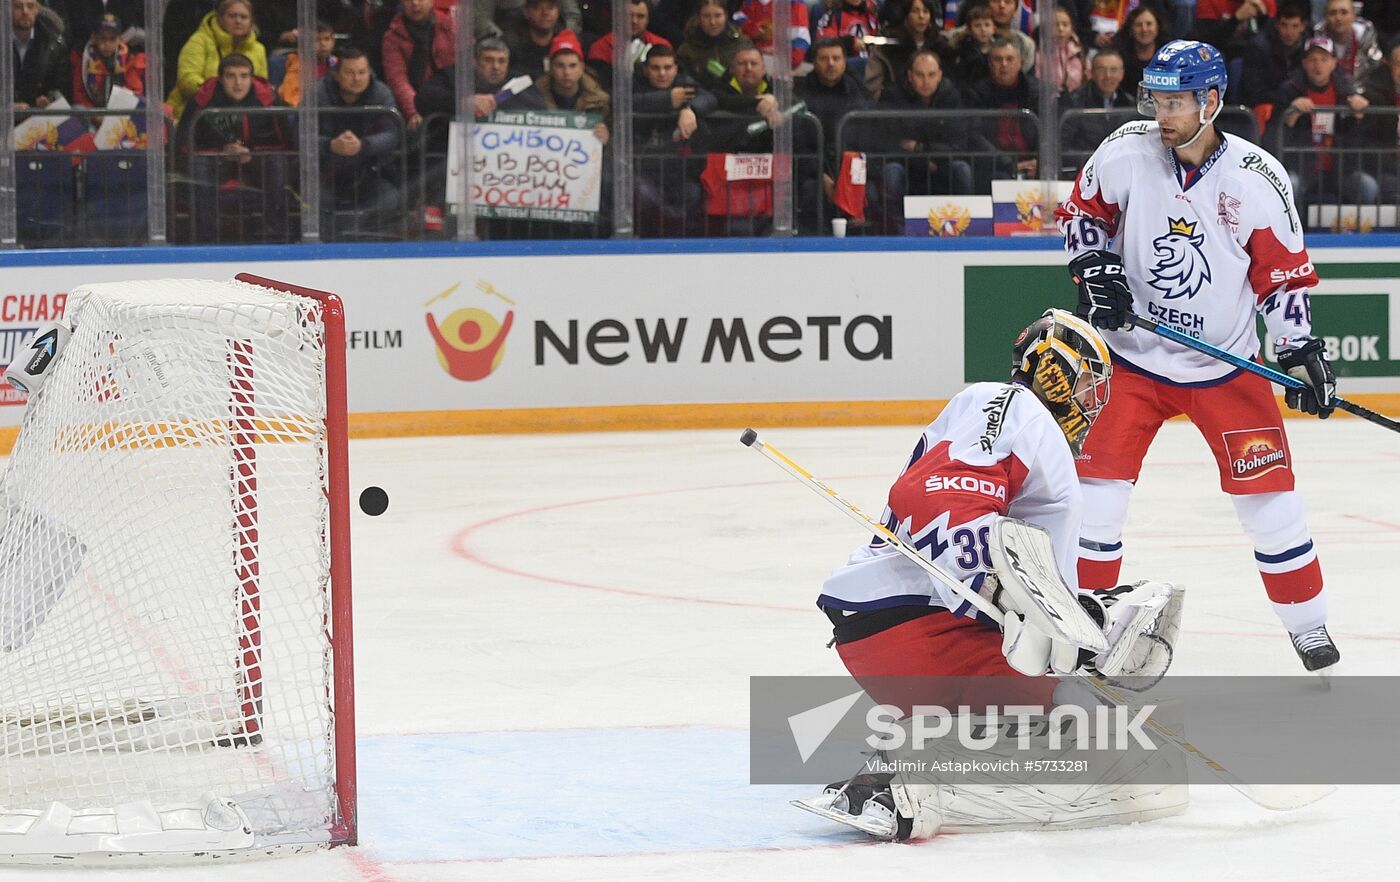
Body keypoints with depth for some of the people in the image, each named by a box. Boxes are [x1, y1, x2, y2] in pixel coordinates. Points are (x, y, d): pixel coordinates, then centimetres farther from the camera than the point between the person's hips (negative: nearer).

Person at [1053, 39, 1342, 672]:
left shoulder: (1259, 179, -12)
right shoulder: (1125, 152, -10)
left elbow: (1284, 272, -3)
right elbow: (1081, 211, 7)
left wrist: (1302, 351, -9)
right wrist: (1093, 268, -9)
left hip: (1225, 366, -1)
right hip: (1132, 354, 1)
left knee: (1268, 494, -1)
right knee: (1098, 485, -5)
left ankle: (1308, 625, 15)